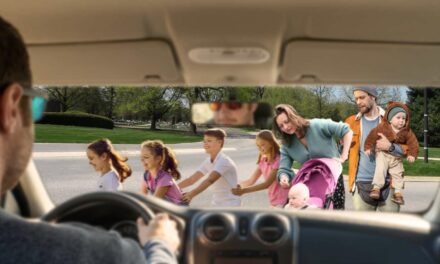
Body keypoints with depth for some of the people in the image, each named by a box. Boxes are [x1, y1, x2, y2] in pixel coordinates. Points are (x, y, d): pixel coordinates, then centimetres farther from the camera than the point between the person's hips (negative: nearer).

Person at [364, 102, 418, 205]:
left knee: (398, 173, 3)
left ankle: (397, 192, 11)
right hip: (383, 154, -3)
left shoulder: (407, 132, -4)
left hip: (397, 157, 3)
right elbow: (372, 136, -12)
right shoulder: (382, 127, -13)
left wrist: (412, 154, -13)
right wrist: (368, 147, -14)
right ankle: (376, 188, -14)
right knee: (380, 169, -20)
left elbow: (413, 142, -3)